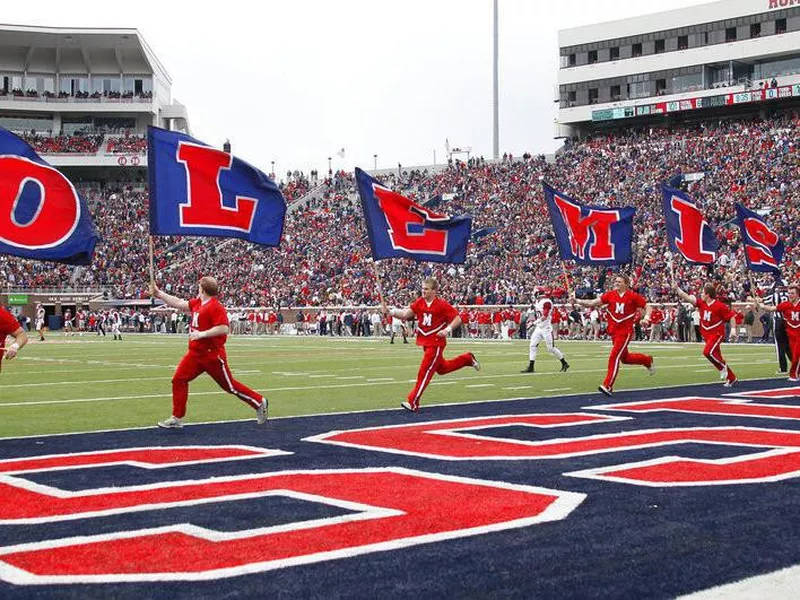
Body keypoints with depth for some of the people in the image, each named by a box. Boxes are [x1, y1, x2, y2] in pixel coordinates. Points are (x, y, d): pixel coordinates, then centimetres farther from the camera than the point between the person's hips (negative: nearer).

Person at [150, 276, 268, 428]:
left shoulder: (215, 307, -18)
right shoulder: (197, 303, 9)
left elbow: (223, 328, -26)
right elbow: (179, 303, 19)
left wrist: (202, 334, -26)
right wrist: (158, 294, 19)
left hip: (212, 354, -8)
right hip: (195, 353, 8)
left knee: (229, 386, 1)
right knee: (179, 379, 0)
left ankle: (260, 403, 18)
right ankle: (177, 418, 6)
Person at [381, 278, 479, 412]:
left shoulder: (442, 305, -14)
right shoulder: (419, 302, 1)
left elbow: (458, 319, -10)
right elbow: (405, 314, -7)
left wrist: (447, 329, -25)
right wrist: (389, 311, -22)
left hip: (436, 343, -7)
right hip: (425, 342, 7)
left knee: (425, 372, -9)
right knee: (442, 369, 23)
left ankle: (413, 402, -5)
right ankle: (467, 359, 44)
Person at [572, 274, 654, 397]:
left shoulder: (633, 296, -7)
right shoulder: (610, 295, 2)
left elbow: (648, 307, 0)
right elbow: (593, 303, -4)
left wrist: (646, 316, -20)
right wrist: (578, 301, -16)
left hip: (625, 332, -6)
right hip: (613, 331, 6)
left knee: (614, 357, -15)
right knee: (625, 358, 20)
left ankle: (607, 386, -12)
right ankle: (648, 360, 47)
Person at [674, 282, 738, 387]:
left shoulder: (720, 306, -15)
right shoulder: (701, 303, 1)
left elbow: (731, 316, -8)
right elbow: (688, 298, -2)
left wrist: (733, 329, -16)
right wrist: (676, 288, -10)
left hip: (717, 334, -7)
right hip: (706, 334, 7)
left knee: (707, 351, -26)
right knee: (717, 357, 9)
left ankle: (722, 366, 0)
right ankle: (732, 379, 21)